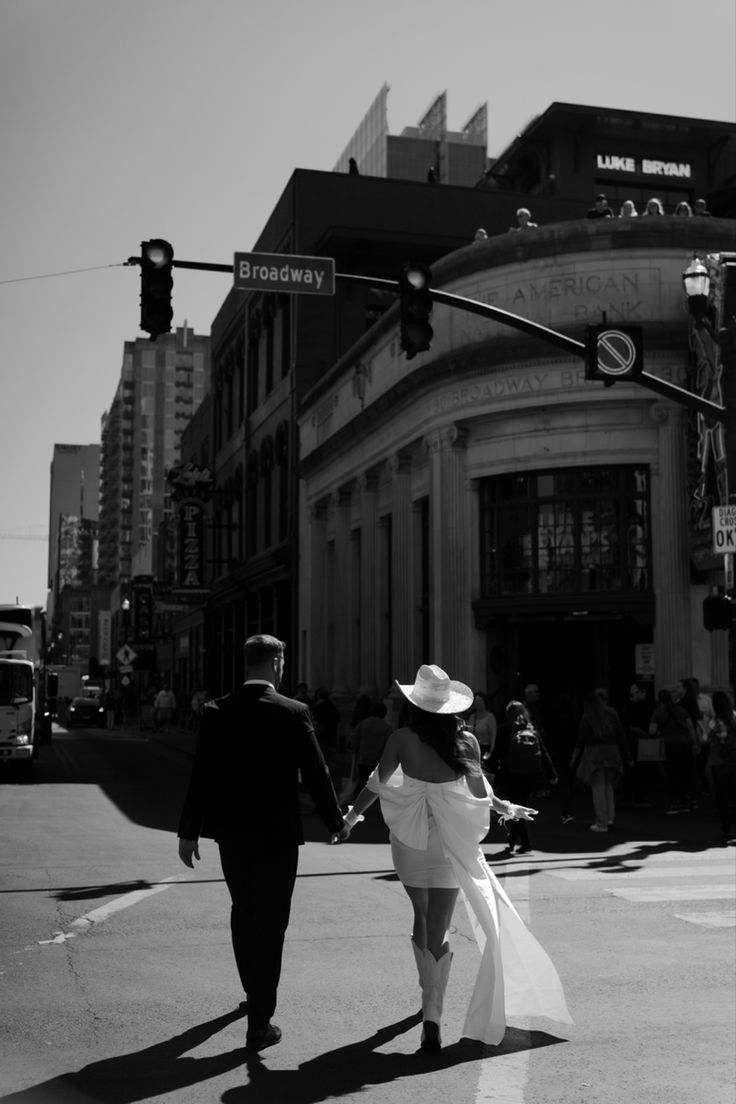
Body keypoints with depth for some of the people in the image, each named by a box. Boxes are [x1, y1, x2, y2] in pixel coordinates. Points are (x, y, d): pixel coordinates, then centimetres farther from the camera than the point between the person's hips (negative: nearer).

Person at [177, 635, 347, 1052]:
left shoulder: (217, 712, -4)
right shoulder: (294, 713, -12)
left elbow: (200, 777, -3)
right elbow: (316, 774, -7)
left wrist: (189, 832, 5)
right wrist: (337, 821, 7)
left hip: (231, 831, 4)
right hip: (278, 833, -4)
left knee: (243, 912, 22)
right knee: (270, 923, 3)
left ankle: (255, 992, 41)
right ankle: (260, 1022, 2)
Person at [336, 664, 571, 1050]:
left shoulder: (403, 739, -9)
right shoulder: (466, 740, -5)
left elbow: (377, 783, -2)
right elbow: (480, 793, 1)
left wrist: (352, 815, 14)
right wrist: (506, 808, 22)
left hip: (410, 841, 0)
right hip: (450, 843, 0)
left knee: (422, 918, 21)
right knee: (438, 930, 3)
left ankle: (429, 992, 34)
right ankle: (432, 1016, -8)